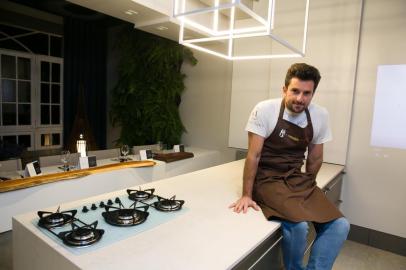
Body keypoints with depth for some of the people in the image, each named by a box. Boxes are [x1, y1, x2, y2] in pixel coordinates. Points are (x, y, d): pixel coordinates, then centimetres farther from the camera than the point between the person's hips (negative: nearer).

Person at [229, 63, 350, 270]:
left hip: (298, 179, 5)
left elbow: (315, 158, 10)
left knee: (340, 226, -12)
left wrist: (308, 187, 15)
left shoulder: (321, 115, -2)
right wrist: (246, 195, -12)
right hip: (267, 179, -4)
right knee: (299, 225, -26)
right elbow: (253, 155, -13)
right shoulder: (265, 110, -14)